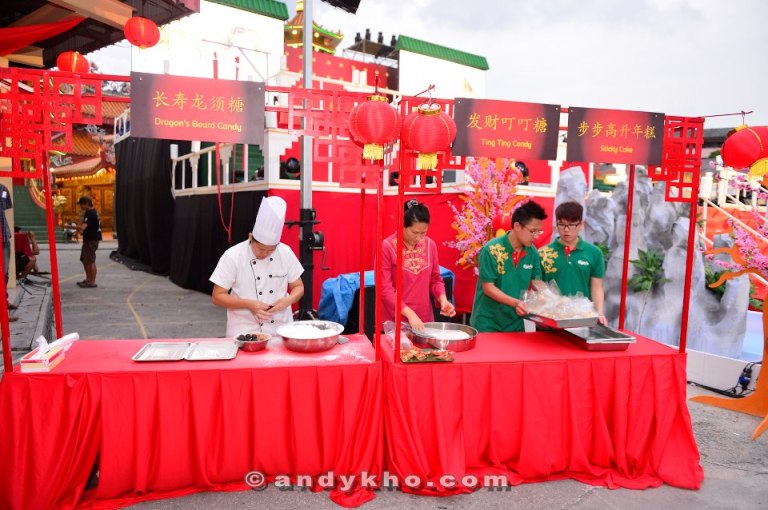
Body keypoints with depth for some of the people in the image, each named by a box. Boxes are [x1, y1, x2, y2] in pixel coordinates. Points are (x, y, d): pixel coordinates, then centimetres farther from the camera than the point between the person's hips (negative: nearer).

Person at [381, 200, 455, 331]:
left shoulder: (430, 245, 1)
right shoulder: (386, 247, -12)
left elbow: (435, 279, 11)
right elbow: (385, 289, -14)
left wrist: (443, 299, -7)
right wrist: (409, 313, -21)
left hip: (424, 318, 4)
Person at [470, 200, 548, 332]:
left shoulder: (532, 252, -2)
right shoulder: (491, 250, -18)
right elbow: (488, 287, -17)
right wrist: (515, 302, -28)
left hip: (515, 323, 5)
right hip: (487, 322, -5)